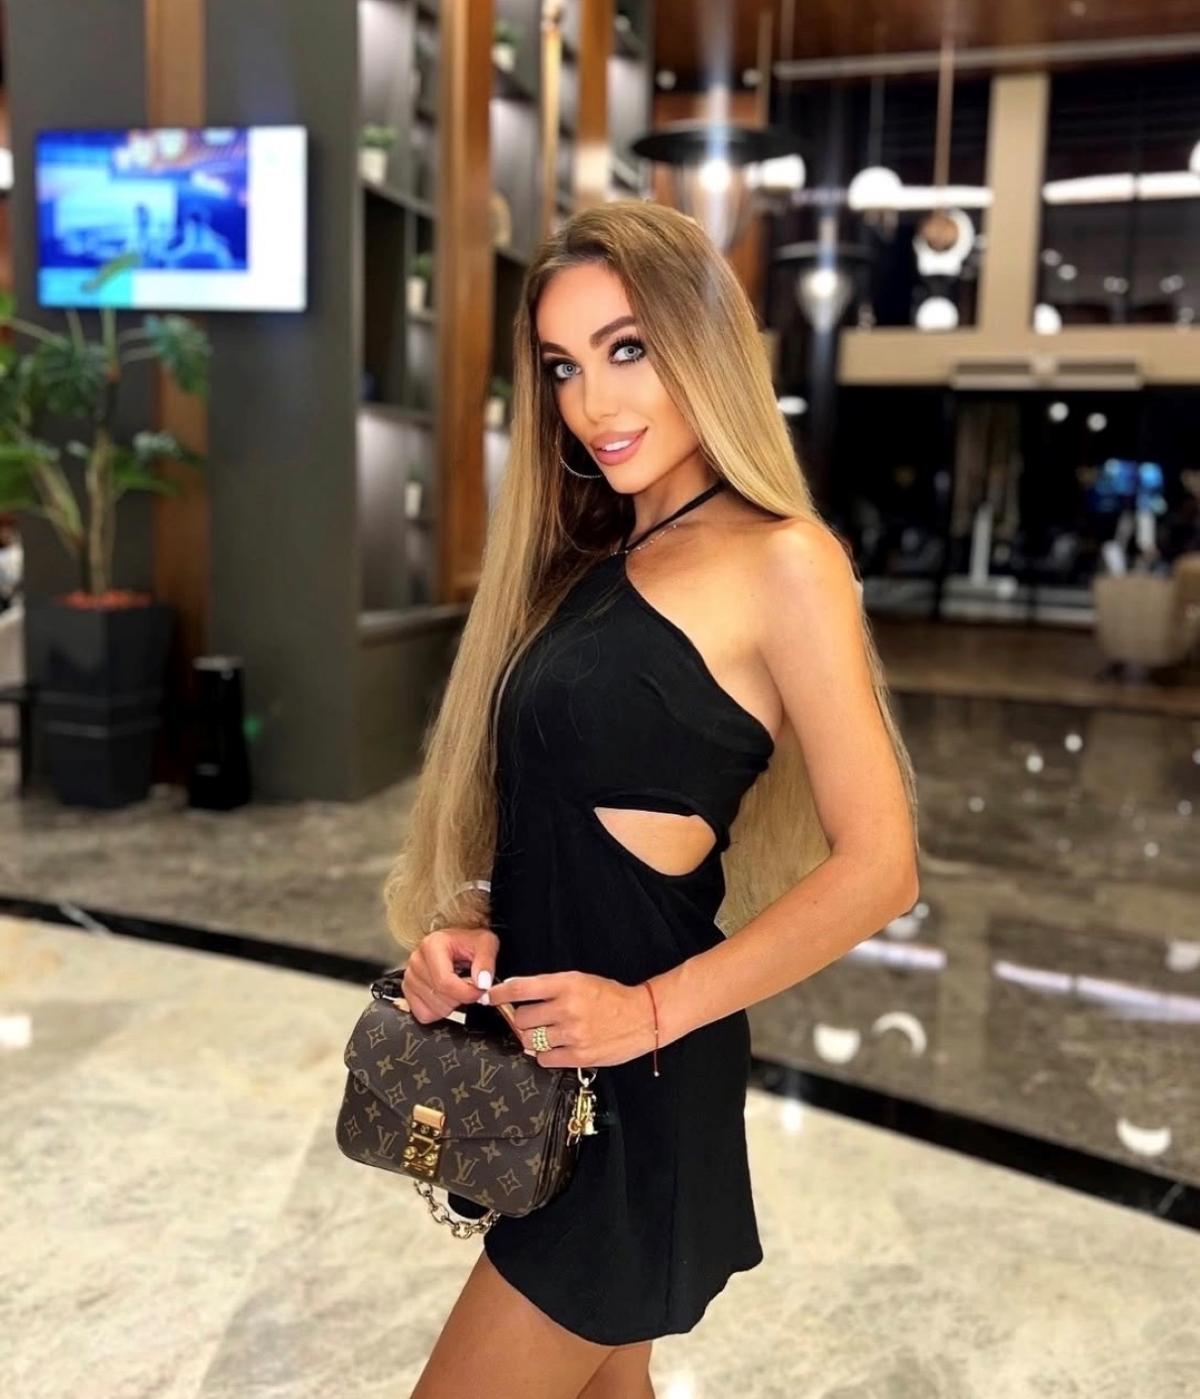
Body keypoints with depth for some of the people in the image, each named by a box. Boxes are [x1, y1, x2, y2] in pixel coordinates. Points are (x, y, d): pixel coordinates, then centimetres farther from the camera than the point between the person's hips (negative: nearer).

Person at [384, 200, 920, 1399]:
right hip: (538, 1051, 8)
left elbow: (876, 868, -16)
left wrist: (656, 1008, -18)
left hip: (634, 1083, -7)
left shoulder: (779, 563, -14)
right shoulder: (594, 558, 9)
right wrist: (467, 922, -4)